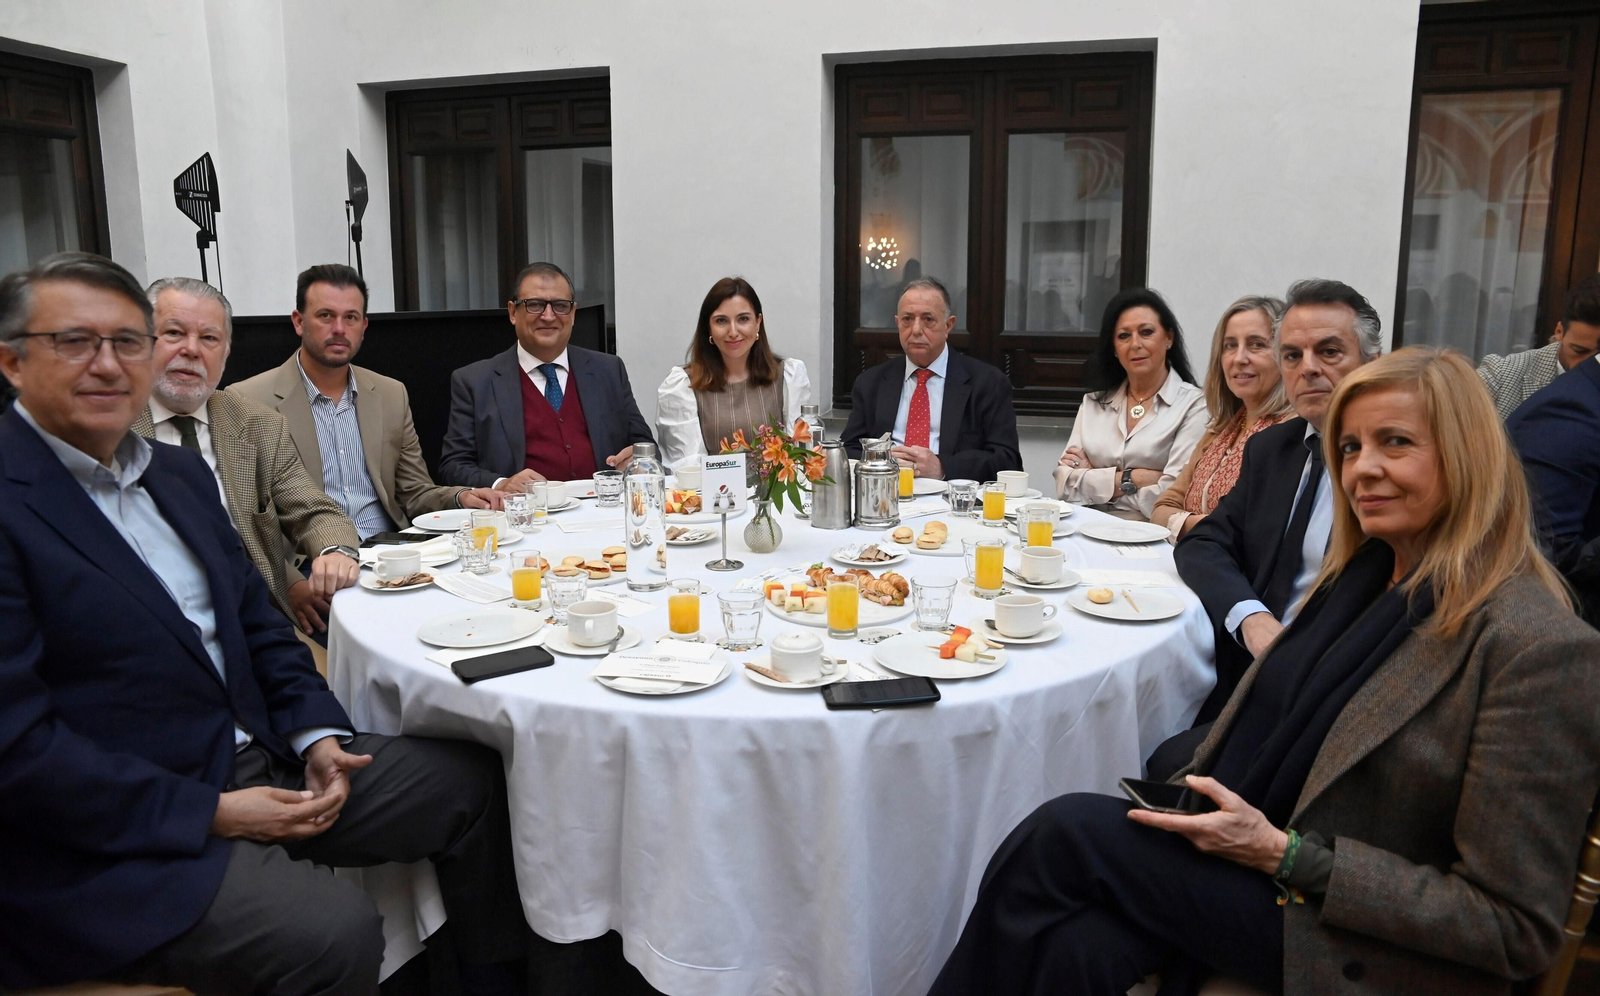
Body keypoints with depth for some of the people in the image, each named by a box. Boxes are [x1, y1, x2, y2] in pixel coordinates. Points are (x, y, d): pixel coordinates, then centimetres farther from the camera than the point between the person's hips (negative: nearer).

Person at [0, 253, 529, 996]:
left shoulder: (181, 472, 11)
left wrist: (317, 735, -1)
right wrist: (211, 814, -18)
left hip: (254, 764, 8)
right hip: (115, 839, -8)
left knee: (472, 780, 5)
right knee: (337, 933, -28)